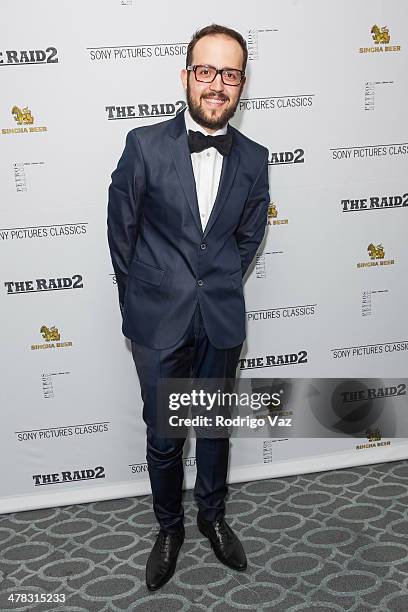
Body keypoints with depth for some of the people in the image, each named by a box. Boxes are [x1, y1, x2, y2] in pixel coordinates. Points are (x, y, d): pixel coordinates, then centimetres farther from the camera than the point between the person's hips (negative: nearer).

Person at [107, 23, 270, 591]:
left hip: (222, 320, 2)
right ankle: (169, 528, 37)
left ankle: (213, 516, 43)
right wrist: (140, 302, 4)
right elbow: (121, 232, -2)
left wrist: (219, 288, 10)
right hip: (158, 321, -2)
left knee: (216, 427, 18)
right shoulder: (145, 145, -9)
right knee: (163, 437, 11)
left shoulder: (253, 158, -1)